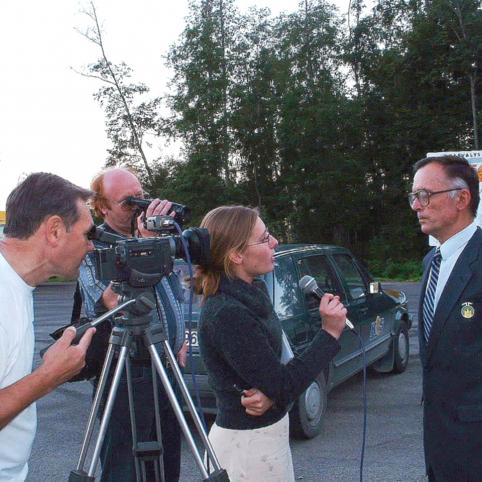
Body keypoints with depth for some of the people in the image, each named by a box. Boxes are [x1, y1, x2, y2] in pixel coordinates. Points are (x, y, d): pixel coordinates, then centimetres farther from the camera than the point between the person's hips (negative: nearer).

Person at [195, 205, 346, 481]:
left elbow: (272, 370, 5)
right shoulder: (227, 314, -25)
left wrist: (271, 394, -17)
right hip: (249, 445, -8)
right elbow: (283, 386, -22)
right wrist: (330, 333, -18)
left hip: (262, 433, 8)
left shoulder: (252, 292, 0)